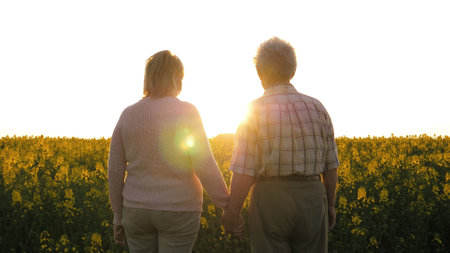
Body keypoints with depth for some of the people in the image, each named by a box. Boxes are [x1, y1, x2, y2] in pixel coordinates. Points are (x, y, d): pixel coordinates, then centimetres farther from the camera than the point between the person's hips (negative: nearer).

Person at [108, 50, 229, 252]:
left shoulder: (128, 115, 2)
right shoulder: (186, 112, -9)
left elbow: (114, 172, 4)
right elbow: (204, 166, -15)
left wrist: (119, 218, 13)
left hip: (137, 210, 4)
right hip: (179, 211, -3)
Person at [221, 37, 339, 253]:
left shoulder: (254, 111, -9)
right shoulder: (317, 108, 3)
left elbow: (244, 172, -13)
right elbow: (331, 167, 7)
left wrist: (232, 212, -2)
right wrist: (330, 205, 19)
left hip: (271, 198, -3)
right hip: (312, 198, 4)